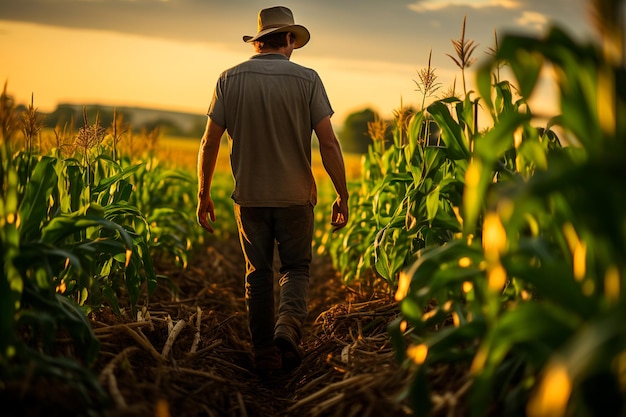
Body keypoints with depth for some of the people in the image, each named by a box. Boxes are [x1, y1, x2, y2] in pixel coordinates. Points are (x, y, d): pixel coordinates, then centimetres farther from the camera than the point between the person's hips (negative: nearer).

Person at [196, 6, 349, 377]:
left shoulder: (231, 79, -2)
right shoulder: (306, 79, -6)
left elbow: (210, 142, -2)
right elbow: (328, 142, -10)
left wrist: (204, 194, 7)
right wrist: (343, 196, -3)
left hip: (250, 196, 2)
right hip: (295, 195, -1)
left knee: (258, 274, 13)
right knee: (296, 268, 14)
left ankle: (265, 354, 16)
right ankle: (288, 325, -13)